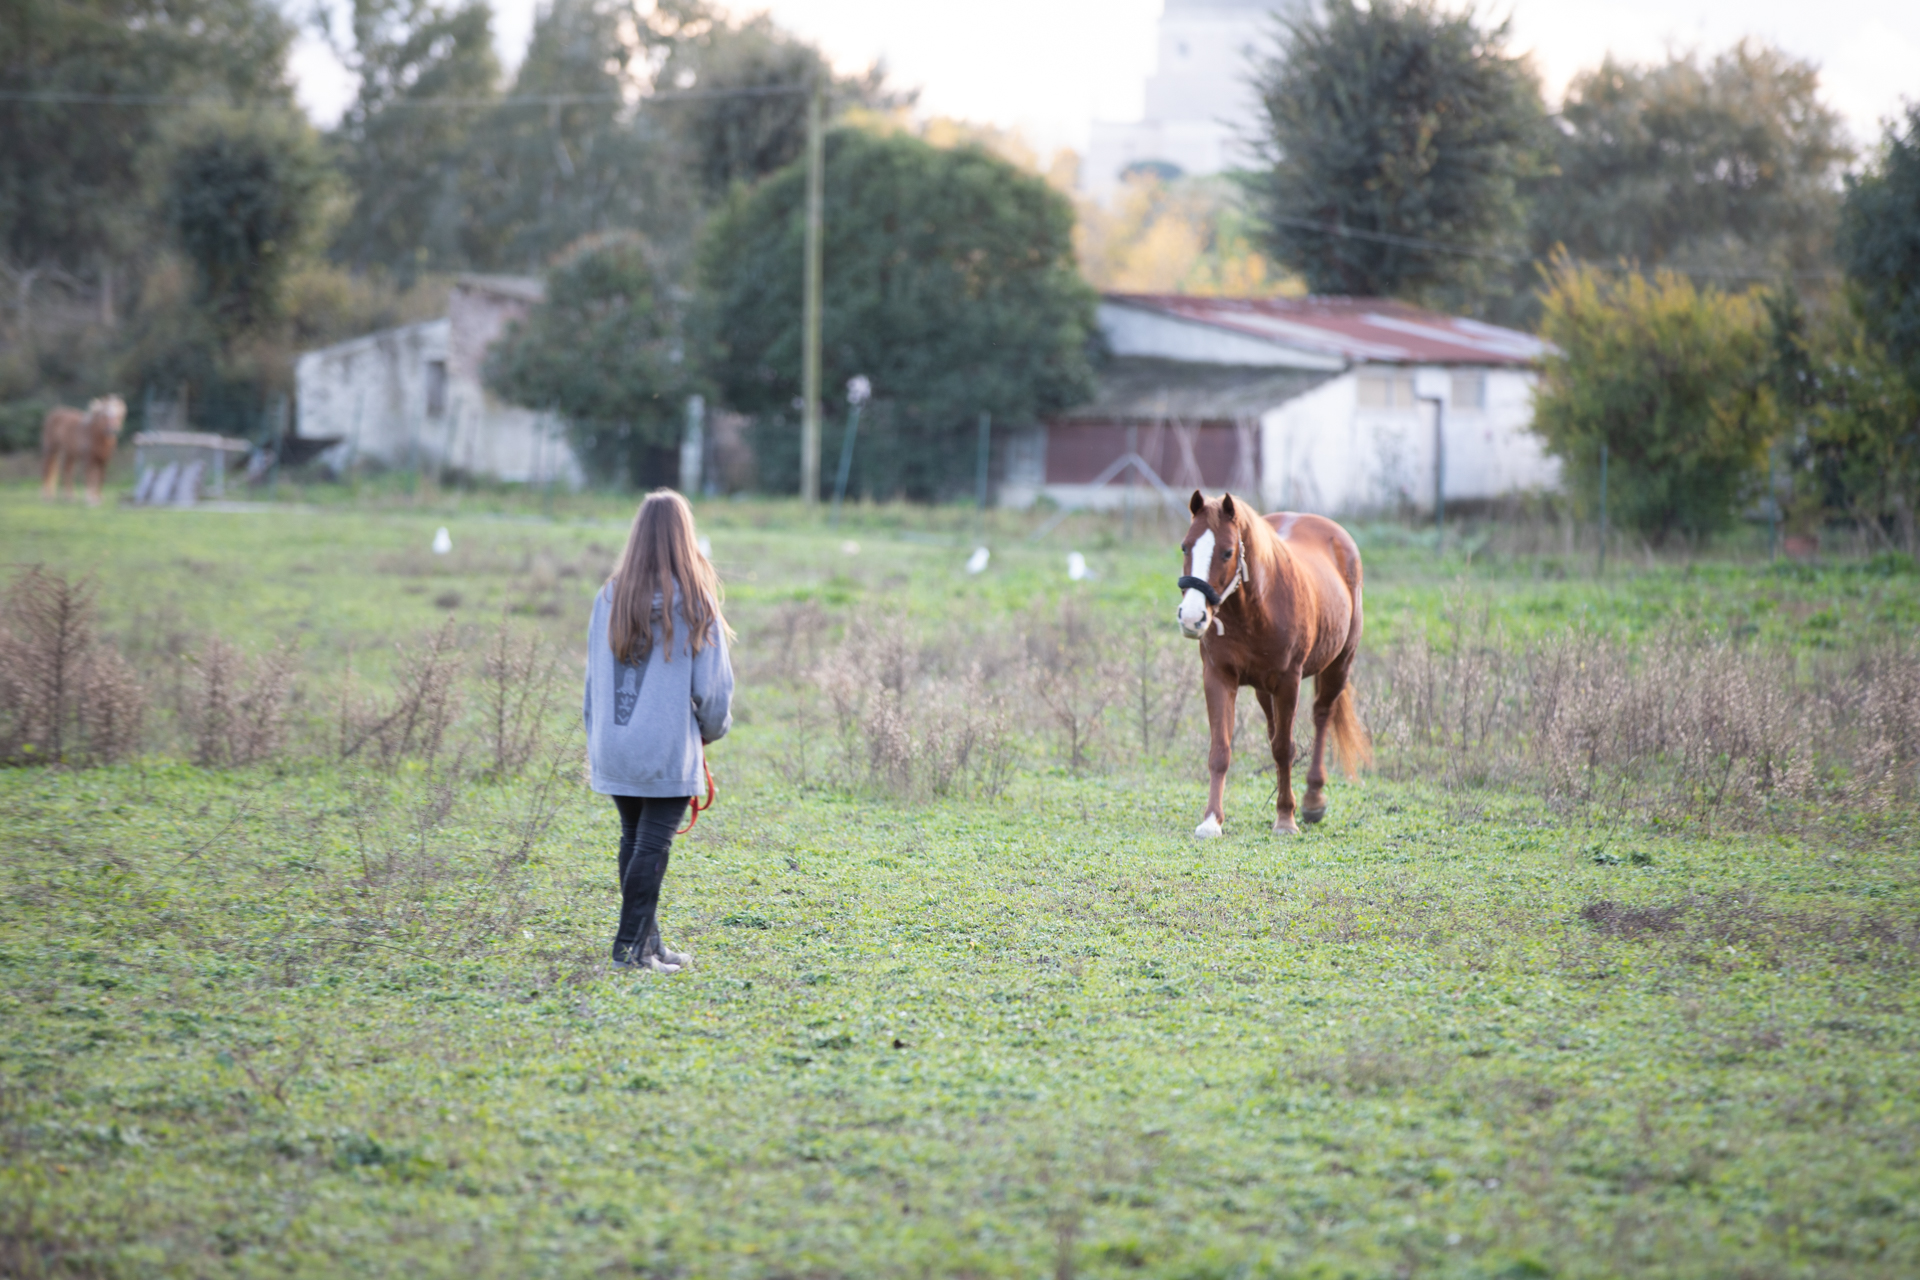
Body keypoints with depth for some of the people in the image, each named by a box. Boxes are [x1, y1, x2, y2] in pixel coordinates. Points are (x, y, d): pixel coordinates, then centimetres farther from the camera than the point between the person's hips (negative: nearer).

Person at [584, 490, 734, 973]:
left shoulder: (611, 597, 3)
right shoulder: (694, 602, -9)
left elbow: (594, 675, 9)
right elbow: (712, 680, -4)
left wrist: (595, 737, 18)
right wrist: (712, 729, 14)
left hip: (615, 747, 4)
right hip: (669, 748, -4)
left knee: (633, 839, 13)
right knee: (652, 843, -1)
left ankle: (648, 943, 18)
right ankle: (632, 944, -4)